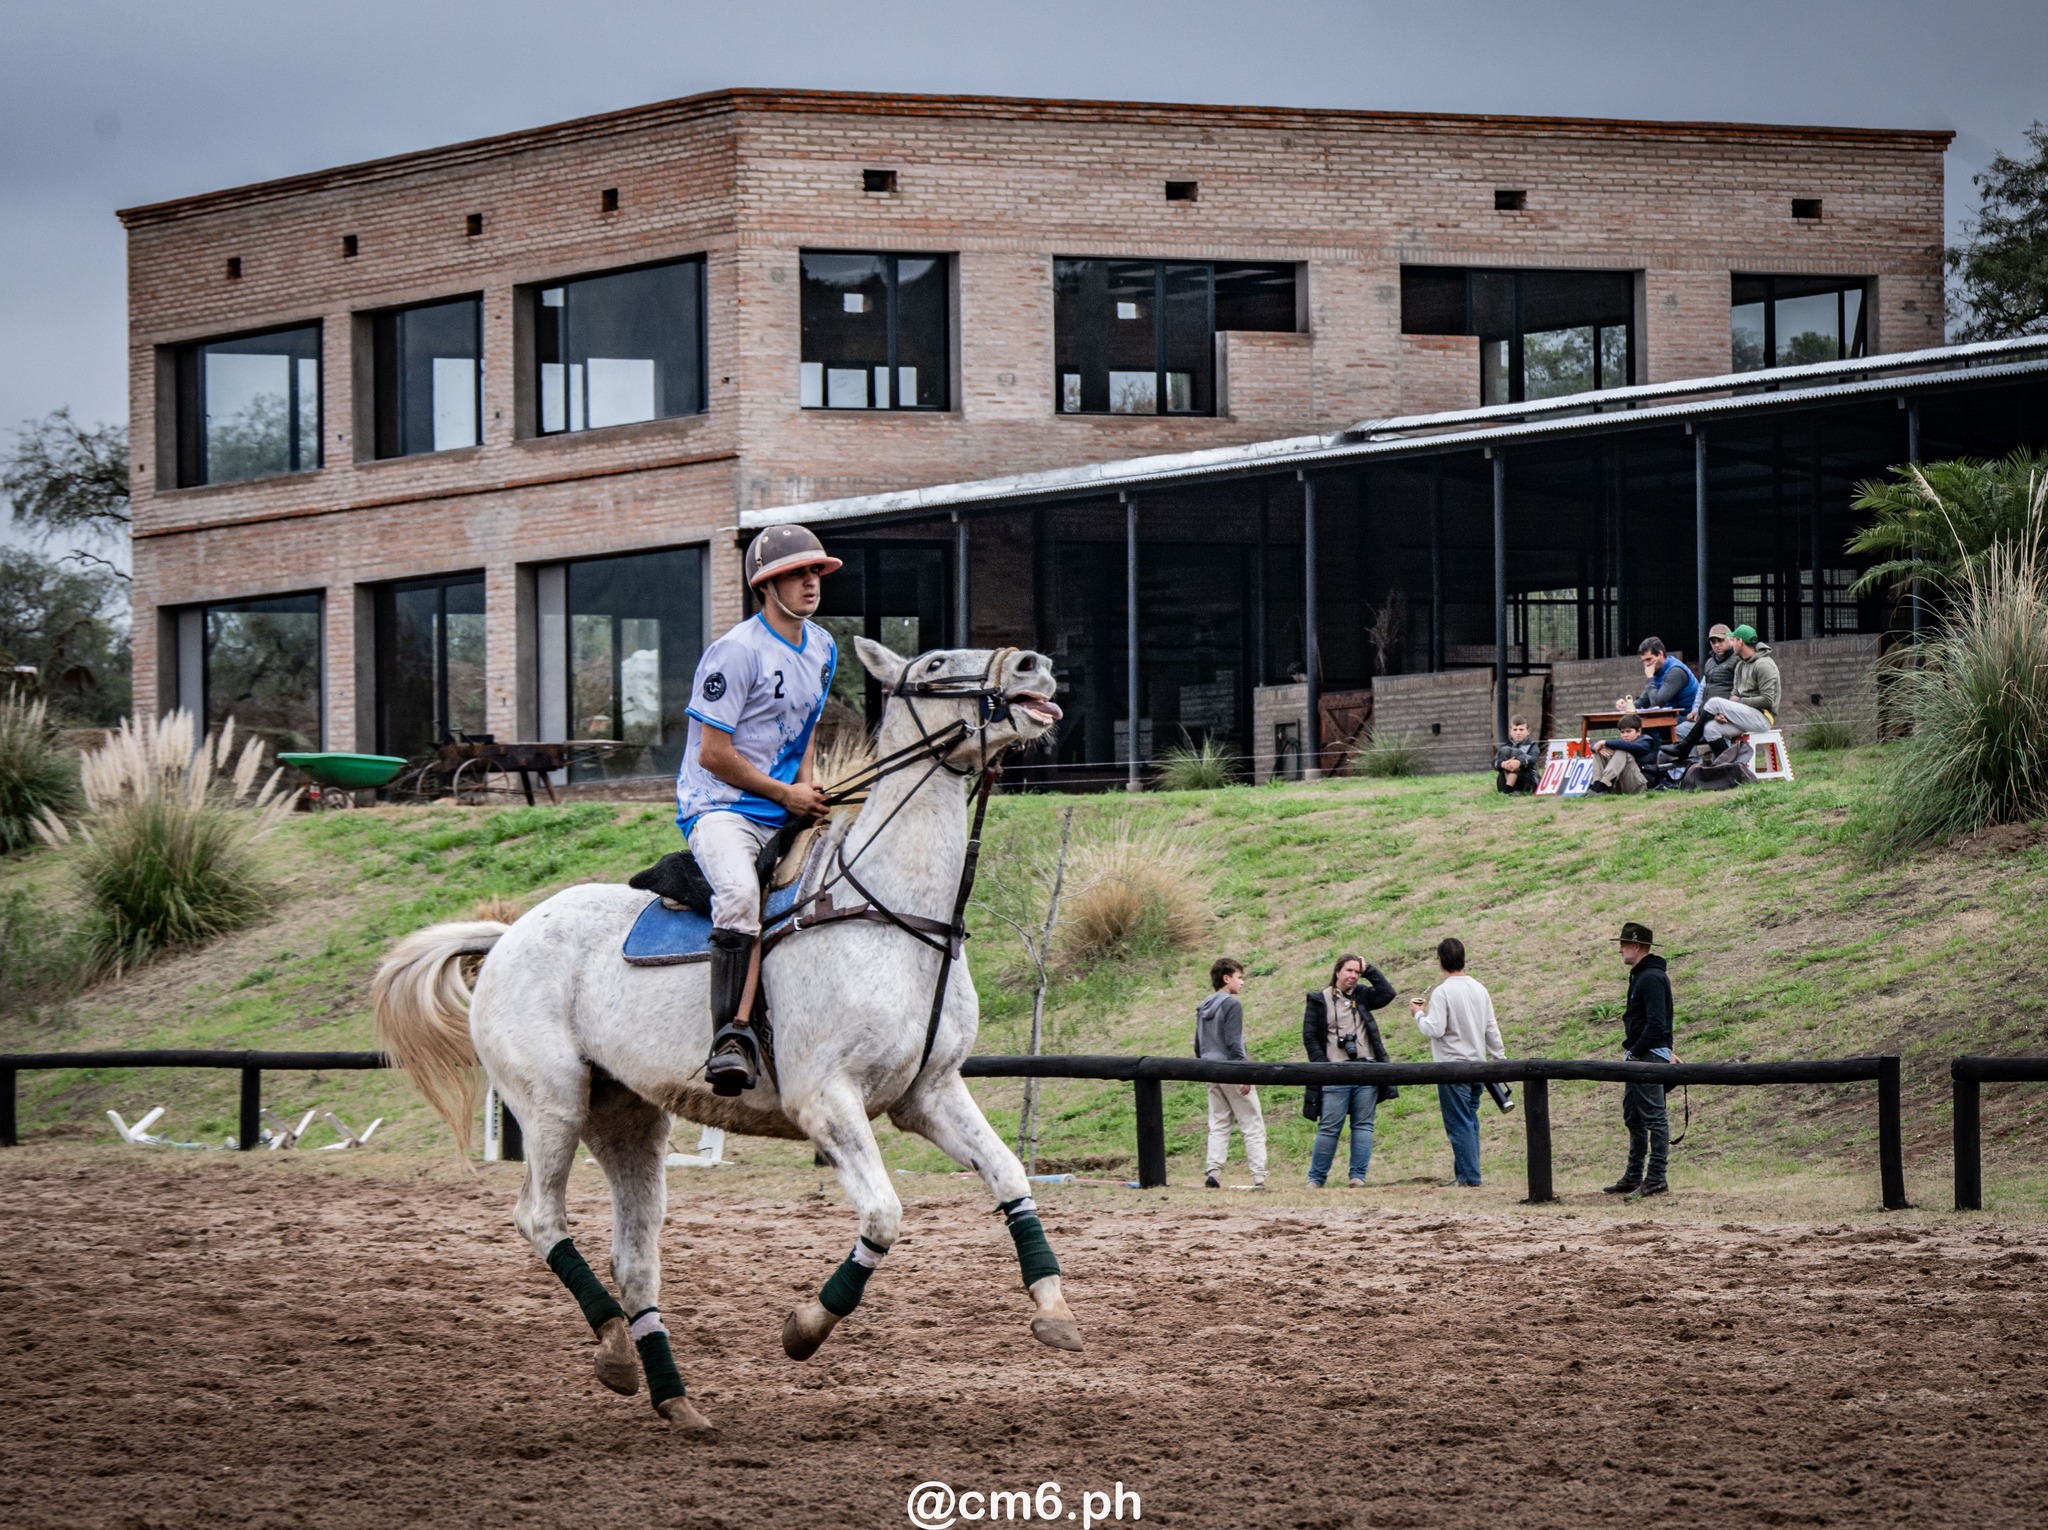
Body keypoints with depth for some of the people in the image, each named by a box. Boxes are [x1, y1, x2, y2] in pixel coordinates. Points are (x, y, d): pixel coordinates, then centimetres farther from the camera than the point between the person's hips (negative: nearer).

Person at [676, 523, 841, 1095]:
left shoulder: (823, 649, 14)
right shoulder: (738, 651, -12)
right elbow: (713, 754, -13)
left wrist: (809, 788, 5)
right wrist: (786, 794, -9)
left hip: (786, 814, 8)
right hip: (720, 807, -8)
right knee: (740, 892, -35)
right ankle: (729, 1040, -37)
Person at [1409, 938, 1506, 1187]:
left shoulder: (1442, 992, -14)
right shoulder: (1479, 989, 7)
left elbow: (1435, 1029, -19)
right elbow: (1492, 1028, 11)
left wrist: (1419, 1014, -1)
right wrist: (1500, 1058, 19)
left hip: (1452, 1064, -7)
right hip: (1477, 1063, 7)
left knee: (1459, 1123, -4)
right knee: (1470, 1121, 14)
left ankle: (1469, 1175, -7)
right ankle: (1468, 1173, 17)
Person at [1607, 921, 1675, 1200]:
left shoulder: (1652, 978, -15)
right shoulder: (1640, 976, 18)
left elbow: (1656, 1023, -22)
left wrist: (1635, 1052, -20)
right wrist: (1666, 1049, 18)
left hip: (1649, 1056, -11)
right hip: (1638, 1058, 11)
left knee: (1653, 1116, -8)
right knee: (1633, 1117, 15)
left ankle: (1656, 1178, -7)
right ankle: (1633, 1177, 21)